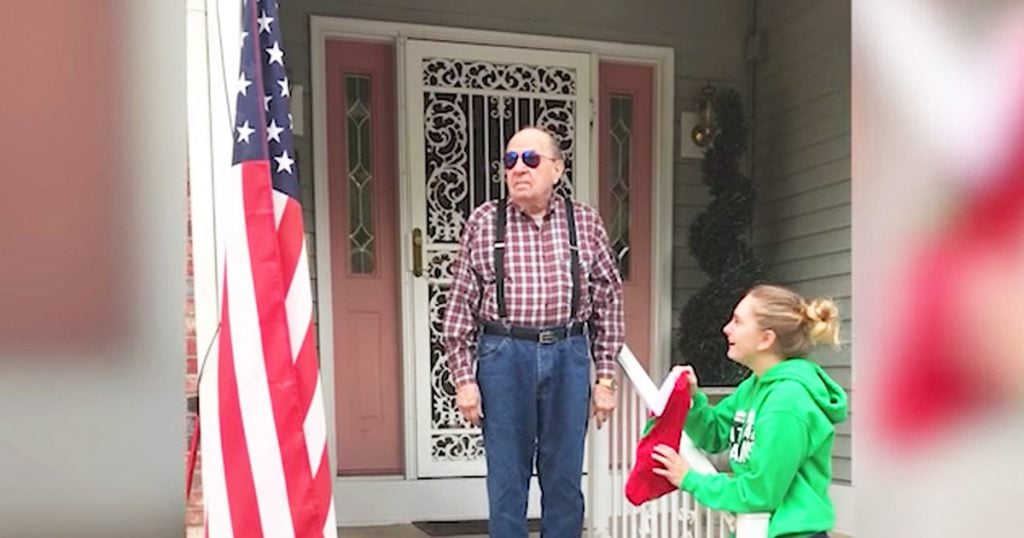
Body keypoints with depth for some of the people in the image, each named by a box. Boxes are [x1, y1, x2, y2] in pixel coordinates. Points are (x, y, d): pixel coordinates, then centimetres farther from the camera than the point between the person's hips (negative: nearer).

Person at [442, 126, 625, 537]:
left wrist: (605, 377, 5)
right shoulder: (484, 222, 2)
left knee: (565, 481, 10)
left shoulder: (585, 222, 5)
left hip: (568, 355, 1)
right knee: (506, 480, 7)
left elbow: (608, 301, 7)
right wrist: (463, 378, -1)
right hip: (504, 354, -1)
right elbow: (461, 304, 2)